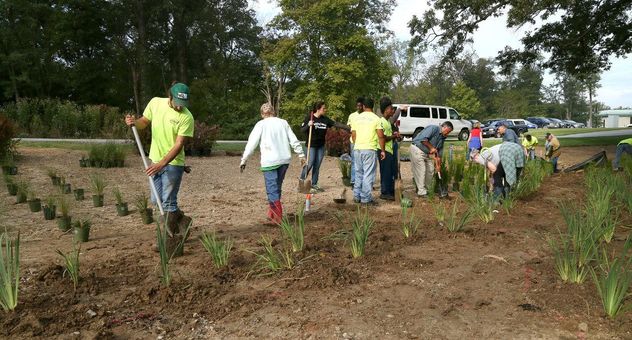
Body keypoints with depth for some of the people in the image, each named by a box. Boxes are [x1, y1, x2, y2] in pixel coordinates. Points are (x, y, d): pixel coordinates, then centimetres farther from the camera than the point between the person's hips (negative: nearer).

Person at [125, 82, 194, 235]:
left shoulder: (187, 117, -19)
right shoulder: (155, 102, -3)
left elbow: (179, 145, -21)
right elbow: (144, 122, 11)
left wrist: (162, 164, -30)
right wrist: (134, 122, -13)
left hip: (173, 163, -6)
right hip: (156, 161, 6)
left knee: (168, 202, -5)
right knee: (156, 200, 14)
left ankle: (172, 238, 12)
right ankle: (181, 220, 33)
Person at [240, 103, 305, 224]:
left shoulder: (261, 124, 0)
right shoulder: (283, 122, 10)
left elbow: (252, 143, -3)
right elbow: (294, 140, 9)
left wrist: (244, 160, 1)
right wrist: (301, 155, 15)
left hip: (270, 161, -5)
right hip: (284, 160, 5)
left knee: (272, 190, -1)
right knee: (277, 188, 17)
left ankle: (278, 218, -5)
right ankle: (272, 215, 26)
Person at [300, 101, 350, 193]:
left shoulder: (325, 119, 4)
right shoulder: (309, 117, -9)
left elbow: (336, 124, 4)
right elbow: (302, 130, -9)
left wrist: (349, 128, 1)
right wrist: (308, 125, -28)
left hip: (321, 145, 5)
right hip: (311, 145, -5)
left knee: (317, 166, 8)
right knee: (310, 164, -9)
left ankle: (314, 184, 16)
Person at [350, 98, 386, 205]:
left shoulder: (356, 118, 8)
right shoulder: (376, 118, -4)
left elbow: (353, 135, 10)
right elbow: (381, 136, -8)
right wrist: (383, 150, 0)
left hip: (357, 149, 5)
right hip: (370, 149, -5)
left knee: (358, 173, 15)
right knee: (368, 175, -1)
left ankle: (356, 196, 18)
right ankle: (366, 198, 0)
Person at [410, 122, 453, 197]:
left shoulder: (442, 138, 10)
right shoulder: (434, 128, -16)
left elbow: (439, 153, 12)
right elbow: (423, 139, -28)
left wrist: (438, 165, 6)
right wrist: (431, 147, -18)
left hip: (427, 154, 9)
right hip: (417, 149, -9)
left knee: (430, 171, 7)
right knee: (421, 171, -8)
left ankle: (425, 189, 21)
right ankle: (421, 192, -2)